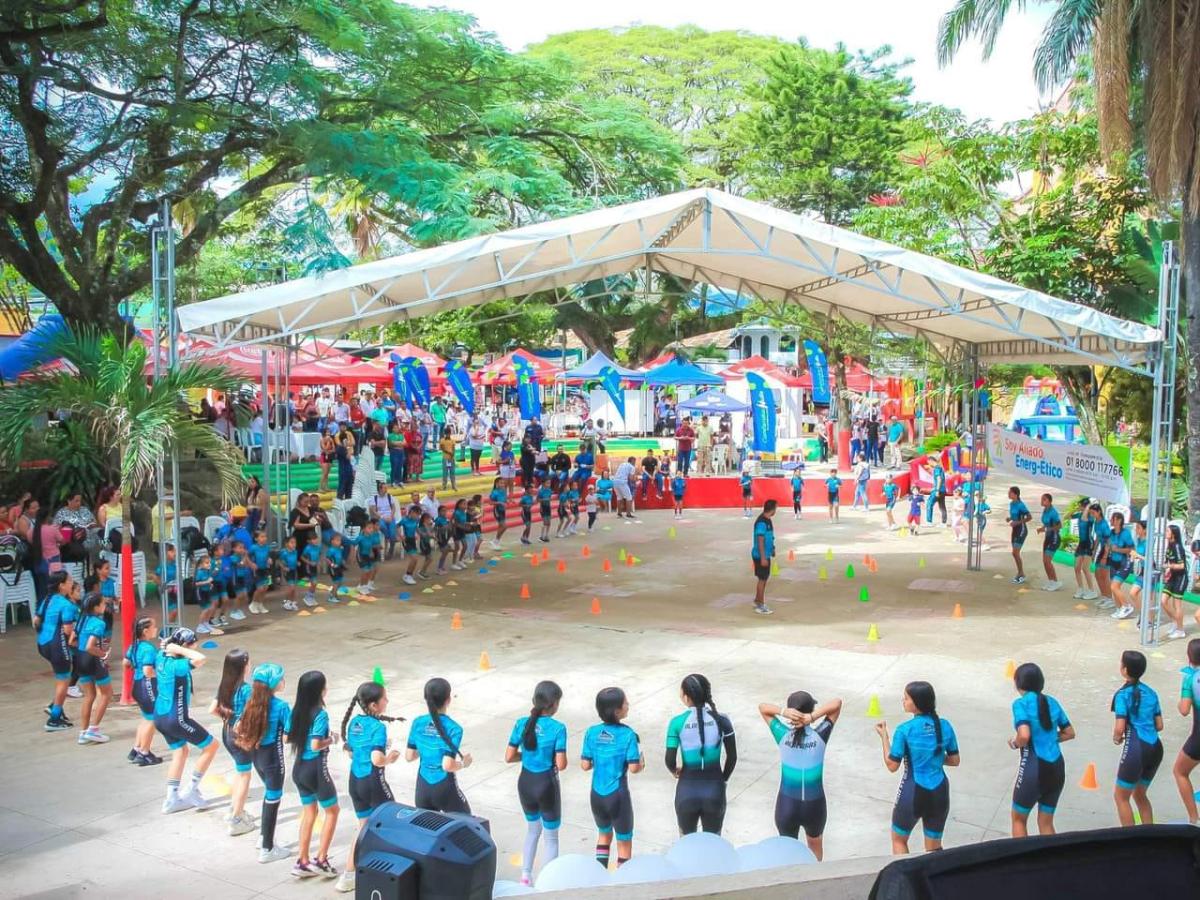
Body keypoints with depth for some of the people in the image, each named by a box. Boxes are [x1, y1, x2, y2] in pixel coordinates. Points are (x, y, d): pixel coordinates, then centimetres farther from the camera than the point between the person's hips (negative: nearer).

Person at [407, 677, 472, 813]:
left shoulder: (418, 723, -4)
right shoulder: (453, 728, -18)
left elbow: (409, 756, 2)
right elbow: (447, 765, -23)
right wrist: (463, 763, -5)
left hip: (422, 787, 4)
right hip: (444, 788, -4)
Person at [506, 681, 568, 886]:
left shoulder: (522, 723, -7)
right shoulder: (558, 728, -18)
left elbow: (509, 757, -4)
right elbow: (561, 764, -19)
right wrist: (551, 758, 2)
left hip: (525, 783, 4)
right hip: (546, 785, -4)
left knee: (533, 829, 28)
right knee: (551, 837, 16)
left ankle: (526, 876, 33)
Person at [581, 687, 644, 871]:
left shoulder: (591, 732, -7)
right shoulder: (627, 734, -18)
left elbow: (585, 765, -4)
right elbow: (634, 768, -17)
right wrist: (642, 762, 4)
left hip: (597, 795, 4)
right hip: (618, 795, -4)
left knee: (604, 834, 27)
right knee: (624, 842, 14)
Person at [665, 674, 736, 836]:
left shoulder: (677, 723, -13)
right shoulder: (721, 720, -8)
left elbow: (670, 761, -10)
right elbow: (732, 757, -2)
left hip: (687, 791, -1)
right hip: (714, 790, 1)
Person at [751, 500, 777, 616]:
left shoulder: (767, 520, 8)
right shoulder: (761, 522, -22)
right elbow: (760, 541, -23)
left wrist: (772, 549, 27)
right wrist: (763, 558, -23)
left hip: (766, 555, 9)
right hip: (761, 556, -9)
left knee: (764, 578, 16)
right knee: (762, 579, -3)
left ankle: (758, 601, 28)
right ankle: (760, 606, 5)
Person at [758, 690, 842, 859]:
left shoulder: (783, 735, -14)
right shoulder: (820, 736, -15)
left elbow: (762, 707, -6)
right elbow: (837, 702, -12)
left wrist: (783, 712, -23)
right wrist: (813, 717, -23)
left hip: (786, 804, 0)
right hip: (814, 805, 0)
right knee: (815, 846, 29)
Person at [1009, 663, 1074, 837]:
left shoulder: (1021, 703, -13)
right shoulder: (1052, 702, 7)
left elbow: (1024, 736, -25)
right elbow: (1069, 733, 15)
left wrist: (1014, 743, -5)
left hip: (1034, 769, -6)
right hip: (1057, 768, 6)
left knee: (1019, 819, 15)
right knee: (1046, 823, 17)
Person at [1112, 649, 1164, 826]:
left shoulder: (1123, 694, -10)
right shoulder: (1150, 692, 10)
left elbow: (1120, 728, -16)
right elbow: (1159, 726, 14)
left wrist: (1116, 738, 3)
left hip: (1136, 749, -7)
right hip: (1156, 748, 7)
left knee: (1121, 796, 10)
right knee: (1140, 794, 25)